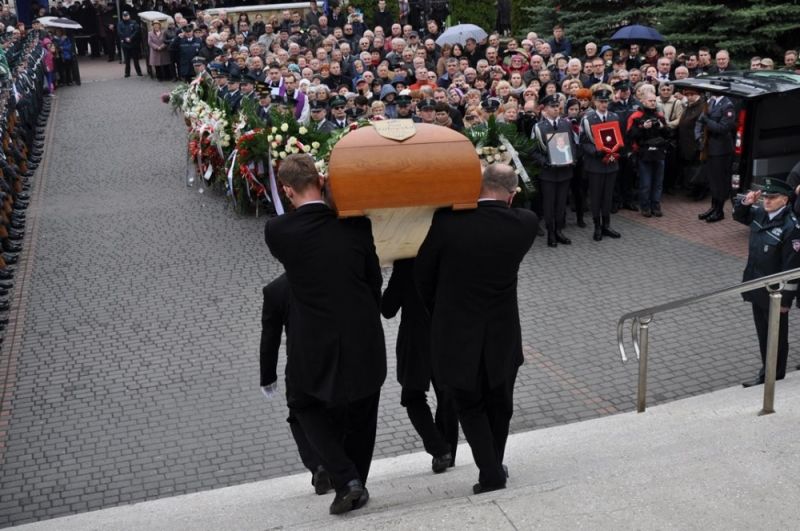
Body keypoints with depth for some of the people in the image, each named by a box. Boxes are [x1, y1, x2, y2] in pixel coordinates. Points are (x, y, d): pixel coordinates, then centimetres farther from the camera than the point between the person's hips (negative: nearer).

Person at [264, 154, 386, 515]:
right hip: (364, 340, 2)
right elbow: (374, 280, 2)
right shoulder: (356, 224, -9)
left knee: (308, 407, 21)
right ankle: (357, 485, 31)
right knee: (360, 418, 20)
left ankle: (346, 479, 6)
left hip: (313, 346, -2)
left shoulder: (277, 231, -13)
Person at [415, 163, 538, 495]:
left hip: (456, 335, -2)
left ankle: (490, 473, 12)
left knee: (471, 408, 16)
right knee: (500, 407, 22)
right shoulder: (525, 224, -13)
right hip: (503, 338, 2)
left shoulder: (447, 221, -16)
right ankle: (494, 467, 36)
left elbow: (423, 273, -5)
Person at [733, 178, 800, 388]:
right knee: (762, 333, 20)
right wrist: (745, 202, -3)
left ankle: (775, 378, 24)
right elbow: (739, 216, 20)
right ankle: (767, 372, 35)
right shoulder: (760, 214, -2)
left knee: (777, 337, 10)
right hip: (757, 289, 7)